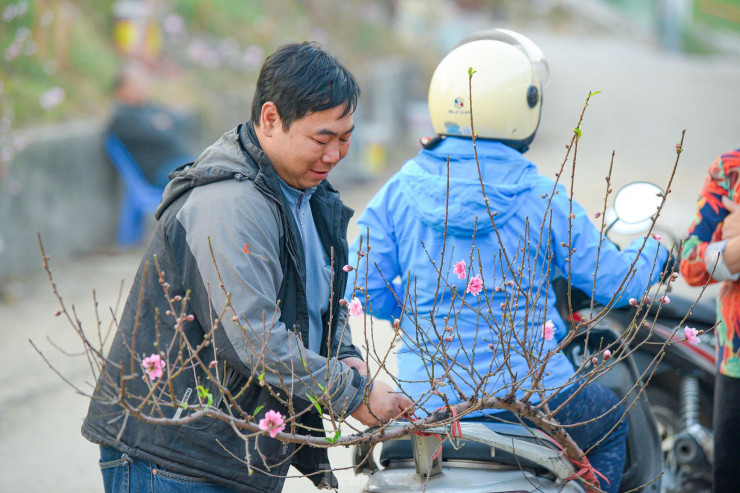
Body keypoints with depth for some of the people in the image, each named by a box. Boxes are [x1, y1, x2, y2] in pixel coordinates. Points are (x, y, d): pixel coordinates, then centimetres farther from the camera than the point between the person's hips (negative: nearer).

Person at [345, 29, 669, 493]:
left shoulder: (400, 191, -1)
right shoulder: (544, 198, -7)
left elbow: (365, 289, 3)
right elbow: (615, 281, 1)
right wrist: (656, 252, 23)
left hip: (426, 397, 2)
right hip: (531, 393, -2)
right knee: (611, 421, 28)